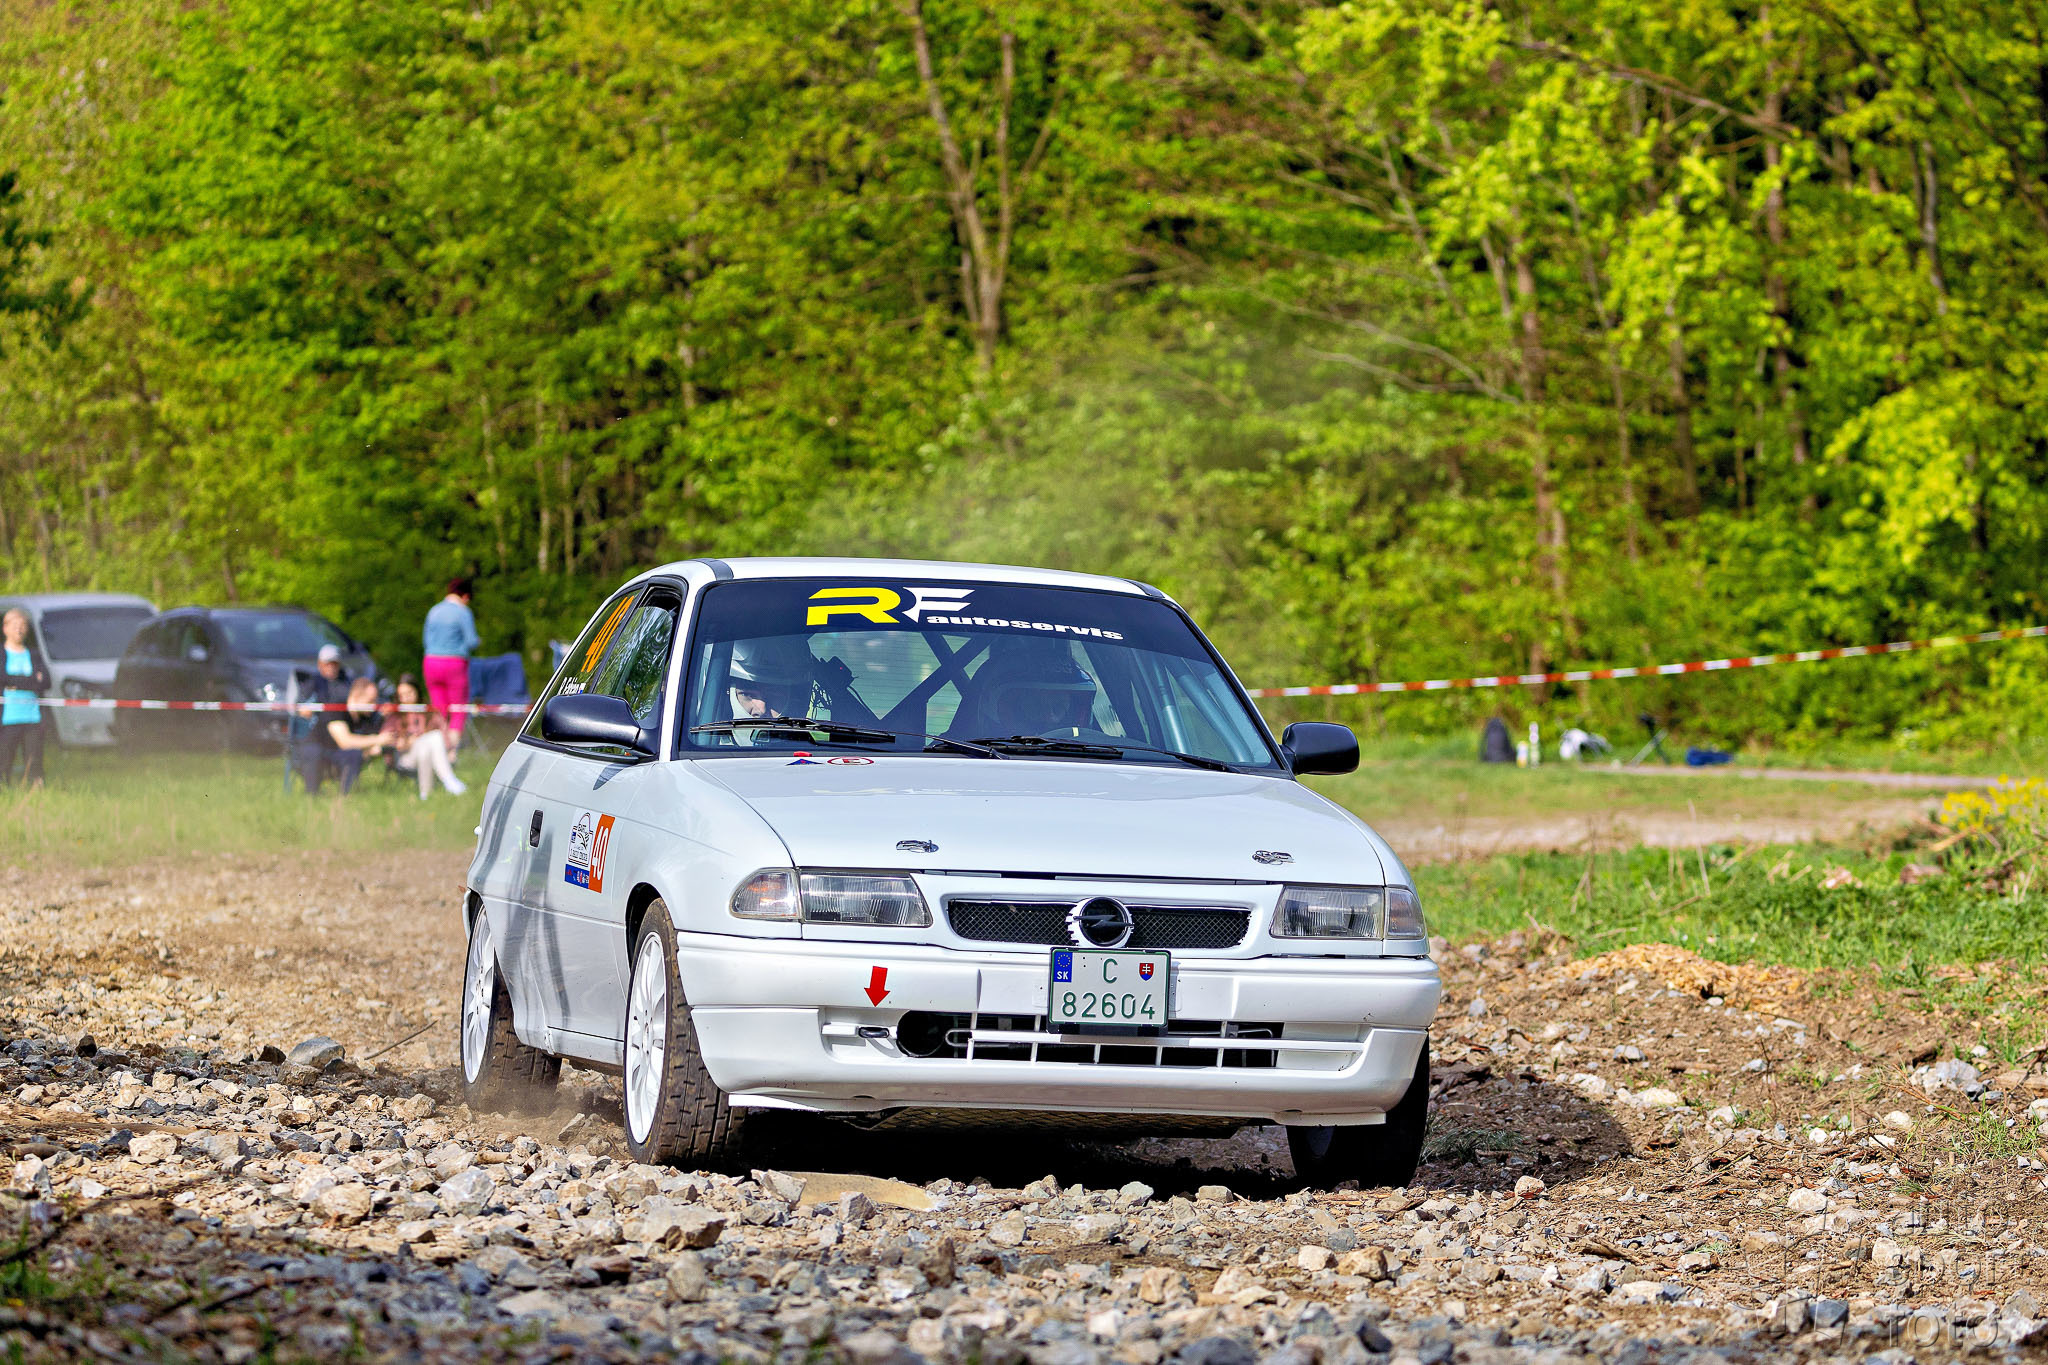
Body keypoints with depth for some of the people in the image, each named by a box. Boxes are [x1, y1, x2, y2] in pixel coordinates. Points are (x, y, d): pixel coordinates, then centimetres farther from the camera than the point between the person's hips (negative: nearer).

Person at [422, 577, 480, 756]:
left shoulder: (434, 611, 11)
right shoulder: (463, 612, -7)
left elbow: (426, 639, 17)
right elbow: (471, 641, -11)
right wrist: (479, 640, 10)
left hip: (431, 662, 5)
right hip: (455, 663, -5)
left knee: (438, 712, 10)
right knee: (459, 712, 3)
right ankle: (452, 753, -7)